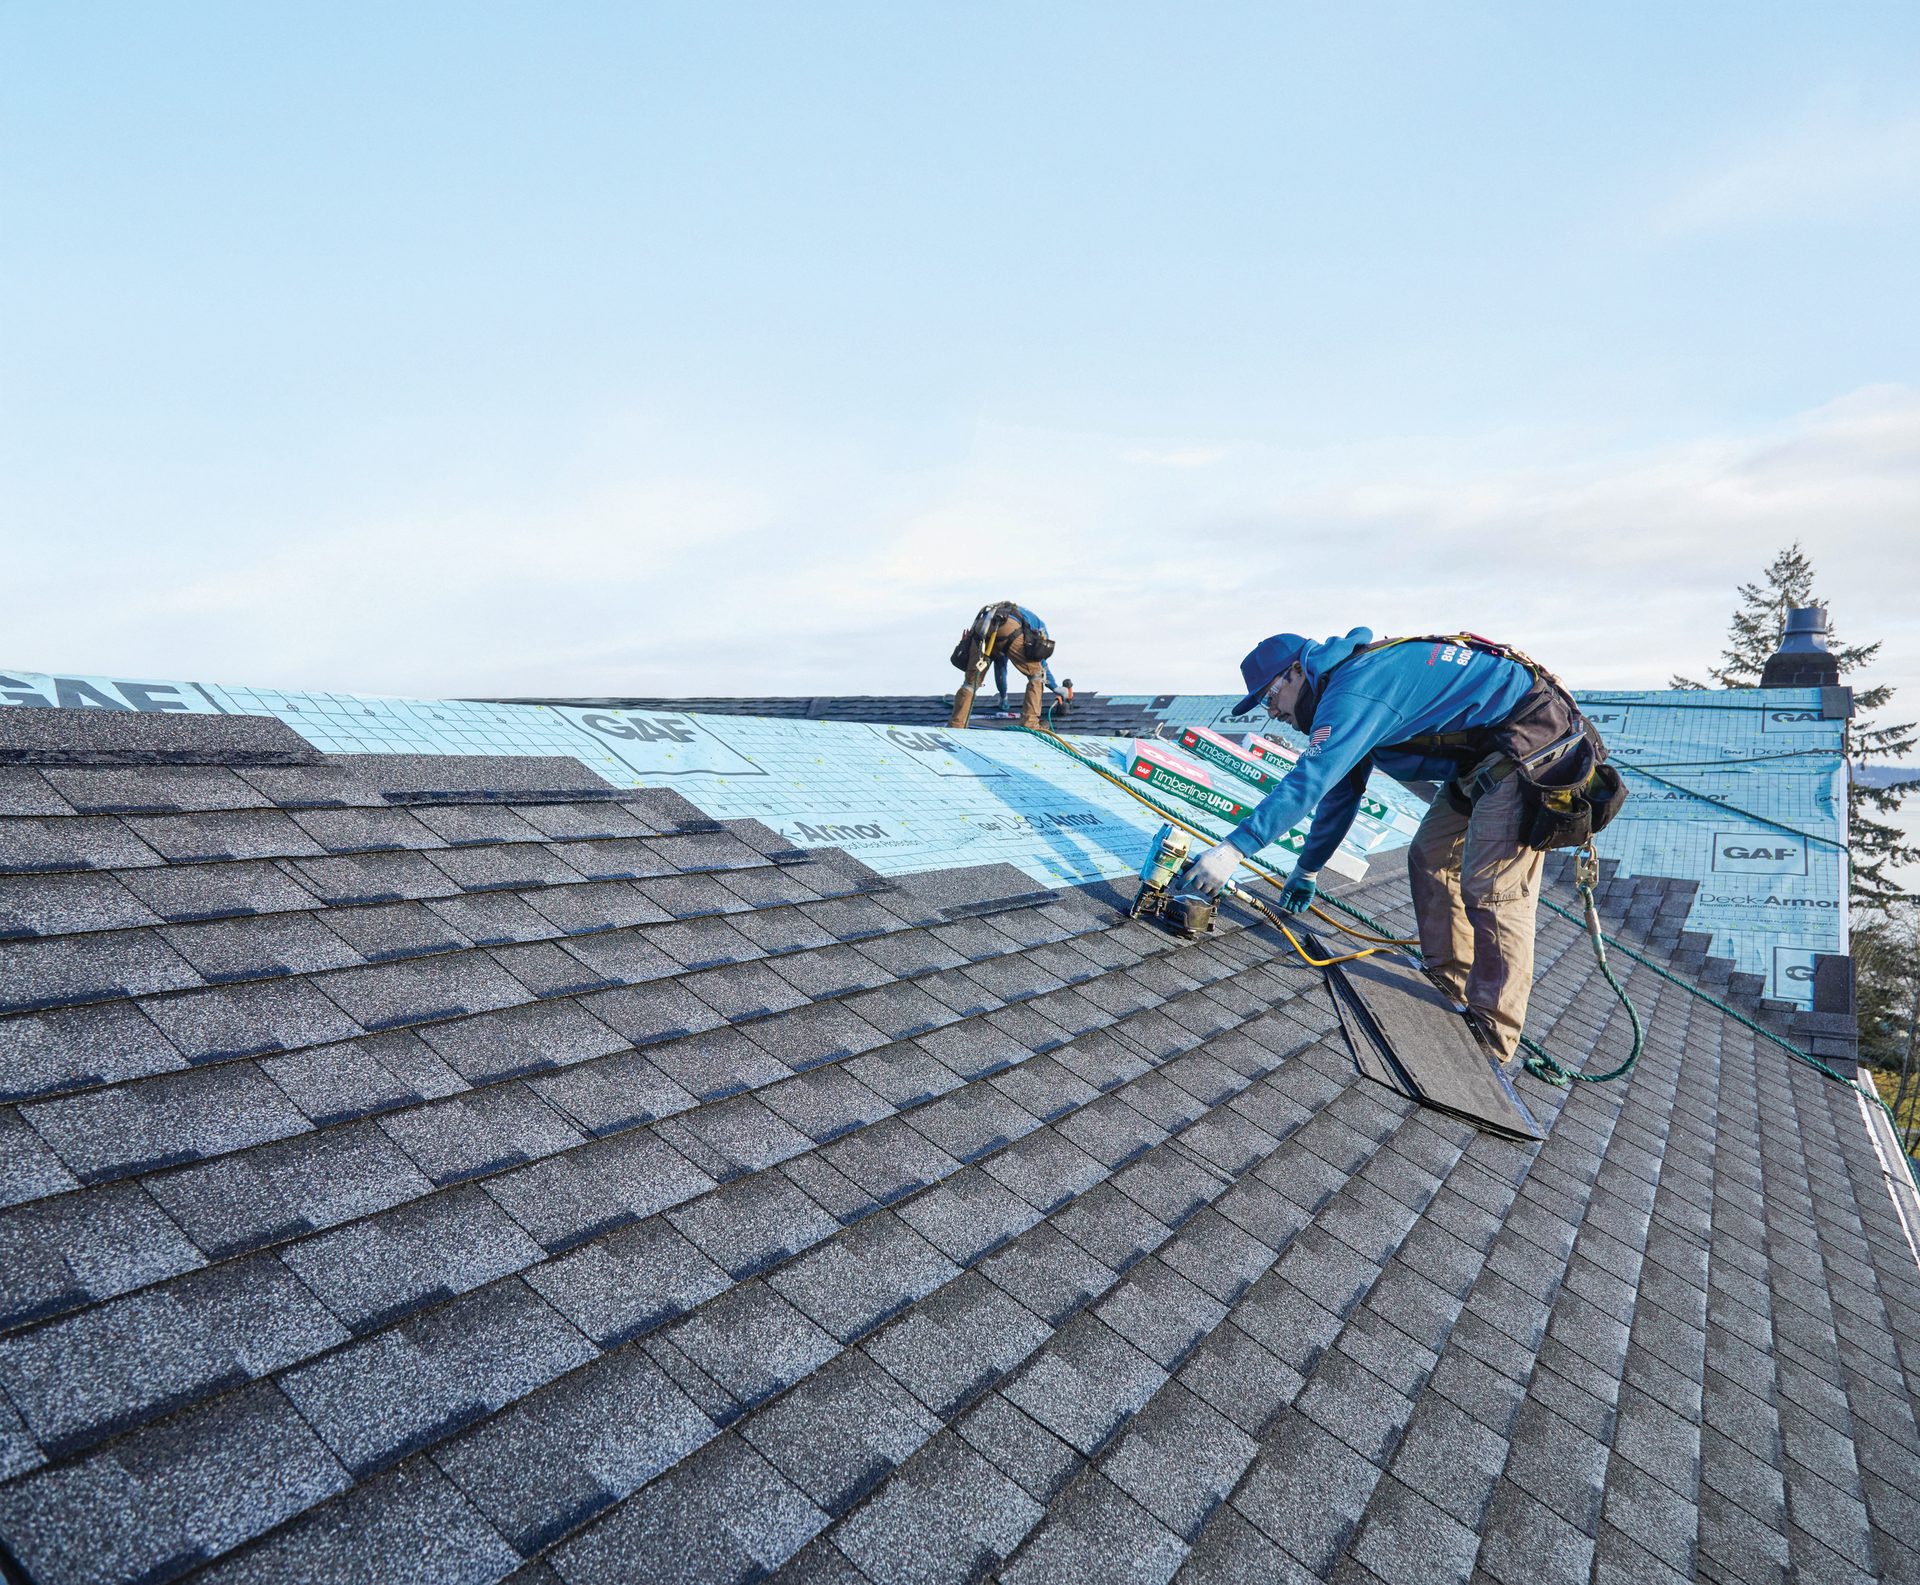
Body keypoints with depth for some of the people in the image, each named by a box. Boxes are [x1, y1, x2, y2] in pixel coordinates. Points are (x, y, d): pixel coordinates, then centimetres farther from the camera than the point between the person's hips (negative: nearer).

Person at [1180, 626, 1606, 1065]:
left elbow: (1309, 781, -31)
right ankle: (1450, 988, 22)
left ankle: (1493, 1037, -2)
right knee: (1430, 858, 12)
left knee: (1490, 888, -11)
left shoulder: (1355, 688, -22)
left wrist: (1235, 847, -31)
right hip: (1485, 757, 11)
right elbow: (1340, 793, 19)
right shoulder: (1348, 693, 11)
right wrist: (1308, 869, 24)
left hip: (1530, 743, -11)